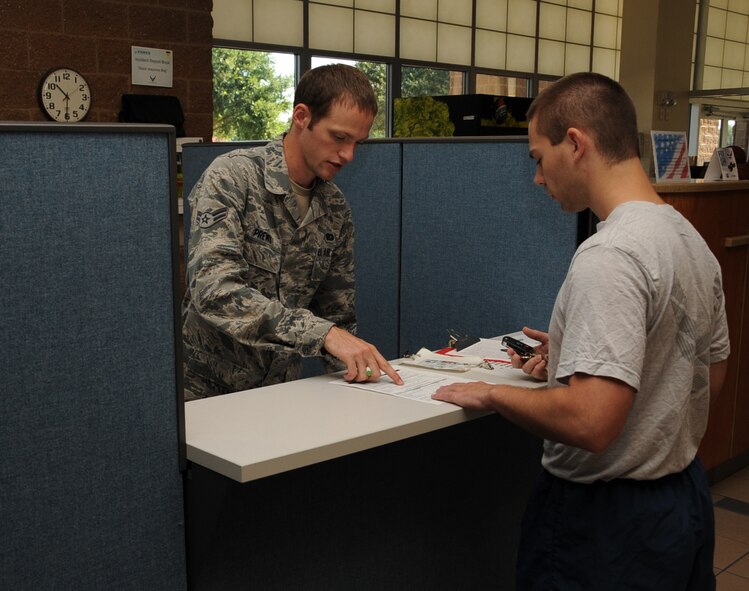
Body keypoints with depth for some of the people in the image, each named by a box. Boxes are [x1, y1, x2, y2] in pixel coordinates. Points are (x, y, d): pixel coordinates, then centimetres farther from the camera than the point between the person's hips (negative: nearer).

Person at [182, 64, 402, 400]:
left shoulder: (337, 211, 7)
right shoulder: (231, 176, -11)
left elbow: (337, 314, 13)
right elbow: (213, 290, -24)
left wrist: (357, 368, -4)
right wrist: (323, 333, -30)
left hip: (279, 387, 6)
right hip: (204, 389, -5)